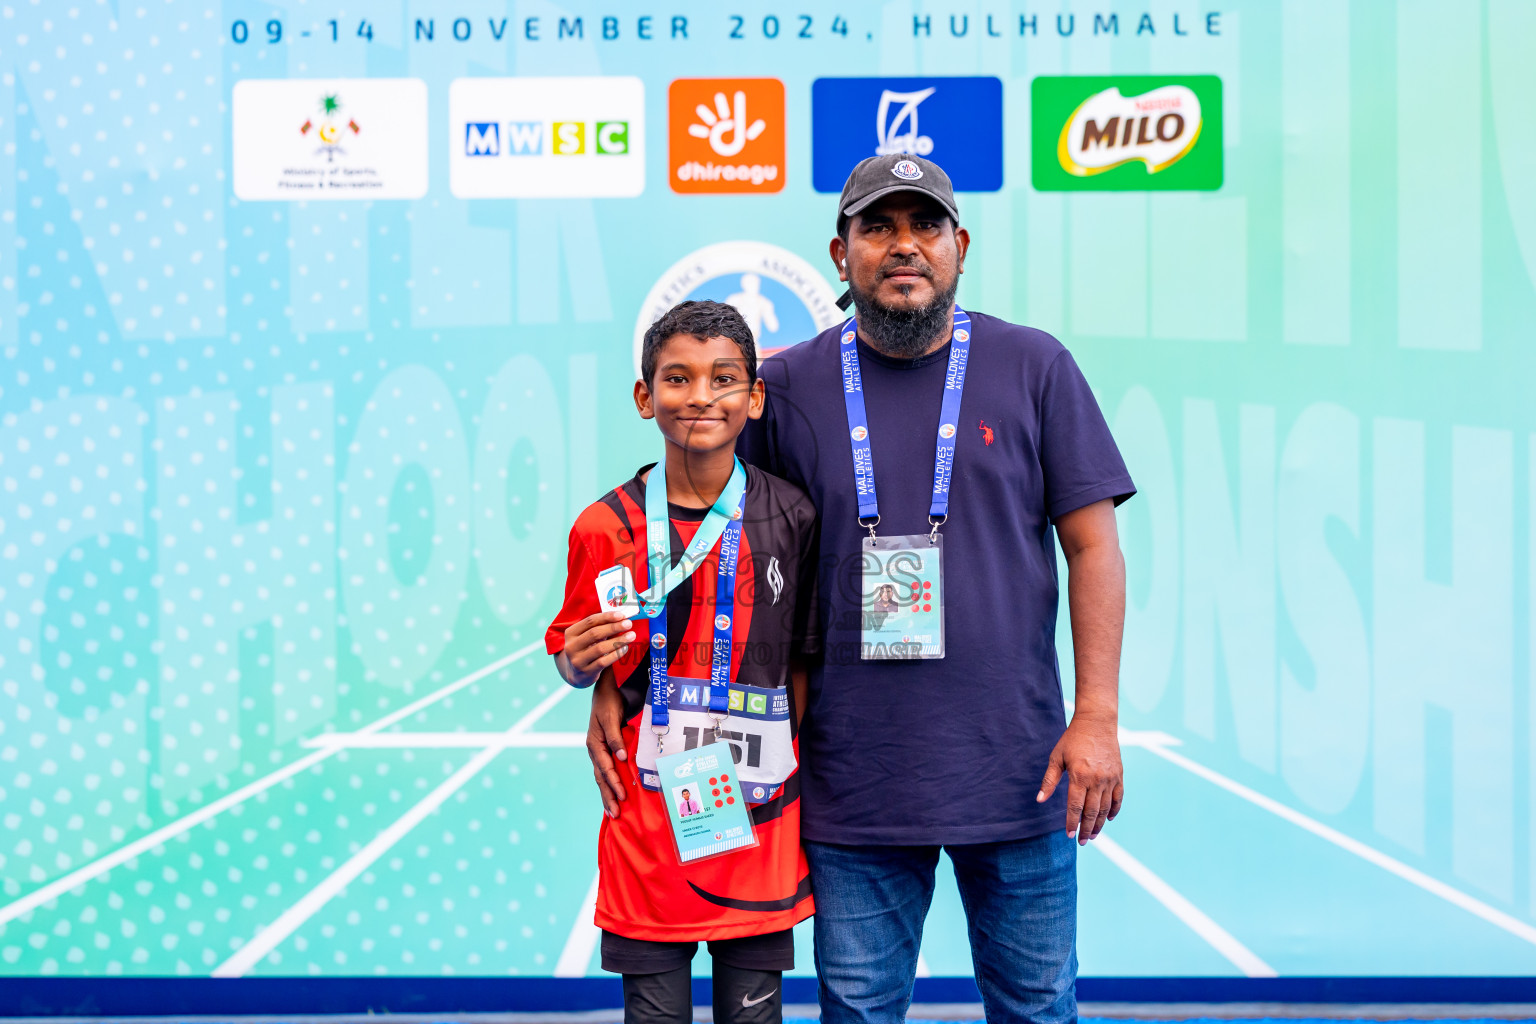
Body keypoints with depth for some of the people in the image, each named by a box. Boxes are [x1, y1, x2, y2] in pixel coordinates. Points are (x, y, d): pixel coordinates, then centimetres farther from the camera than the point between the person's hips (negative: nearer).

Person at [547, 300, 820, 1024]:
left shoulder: (790, 517, -1)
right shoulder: (607, 526, -2)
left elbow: (804, 658, 6)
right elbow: (573, 662, 9)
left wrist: (784, 765, -3)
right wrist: (579, 661, -13)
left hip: (760, 821, 0)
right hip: (648, 821, 0)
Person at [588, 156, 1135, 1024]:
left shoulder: (1035, 368, 2)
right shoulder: (787, 388, 3)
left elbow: (1093, 545, 2)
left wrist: (1098, 717, -6)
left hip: (1015, 775, 0)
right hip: (854, 783, 0)